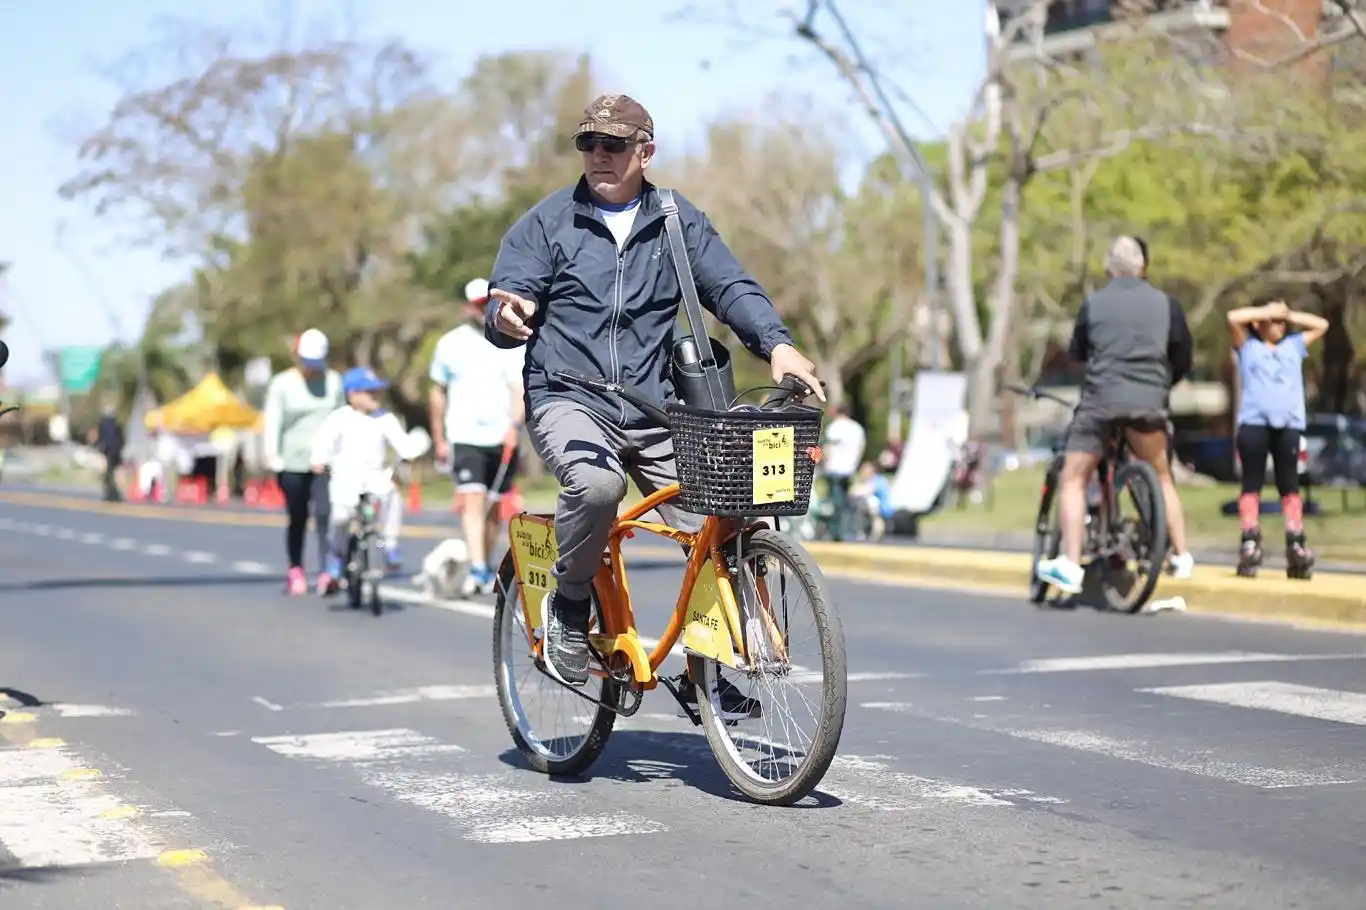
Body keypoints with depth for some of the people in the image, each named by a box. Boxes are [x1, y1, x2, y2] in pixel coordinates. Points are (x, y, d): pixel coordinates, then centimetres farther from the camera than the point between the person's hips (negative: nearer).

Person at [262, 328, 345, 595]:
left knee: (325, 514, -15)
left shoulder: (334, 381, 10)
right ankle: (296, 571, 21)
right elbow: (273, 421, -6)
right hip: (293, 463, 0)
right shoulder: (282, 383, 2)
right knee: (297, 519, 8)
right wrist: (271, 454, -18)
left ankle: (327, 572, -21)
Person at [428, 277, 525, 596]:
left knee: (493, 506, 9)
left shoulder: (512, 343, 3)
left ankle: (486, 568, 22)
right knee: (472, 500, -16)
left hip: (502, 437, 1)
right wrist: (439, 439, 11)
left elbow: (520, 387, -6)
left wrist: (515, 424, -22)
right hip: (464, 437, -1)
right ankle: (477, 569, -23)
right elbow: (437, 393, 13)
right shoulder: (450, 344, 6)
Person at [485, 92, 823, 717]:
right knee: (597, 483, -35)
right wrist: (507, 318, -26)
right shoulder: (548, 222, 6)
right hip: (567, 400, -3)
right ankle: (567, 605, -8)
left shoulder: (678, 221, 11)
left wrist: (776, 343, -19)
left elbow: (729, 285, 0)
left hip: (653, 409, 3)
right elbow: (507, 301, 0)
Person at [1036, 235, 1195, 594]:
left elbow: (1077, 352, 15)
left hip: (1102, 397, -2)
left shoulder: (1093, 303, 5)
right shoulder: (1164, 303, 8)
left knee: (1073, 479, 4)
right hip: (1149, 400, 2)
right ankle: (1181, 556, 19)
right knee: (1162, 477, 22)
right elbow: (1183, 359, 12)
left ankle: (1070, 565, -8)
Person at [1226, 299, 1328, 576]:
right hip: (1254, 422, -3)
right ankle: (1250, 542, -11)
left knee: (1290, 484, -1)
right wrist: (1268, 311, 5)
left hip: (1289, 425, 3)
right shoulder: (1248, 346, 14)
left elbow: (1322, 325, 27)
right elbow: (1233, 318, 0)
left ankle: (1295, 544, -8)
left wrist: (1290, 315, 19)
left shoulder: (1294, 346, 24)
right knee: (1252, 483, -5)